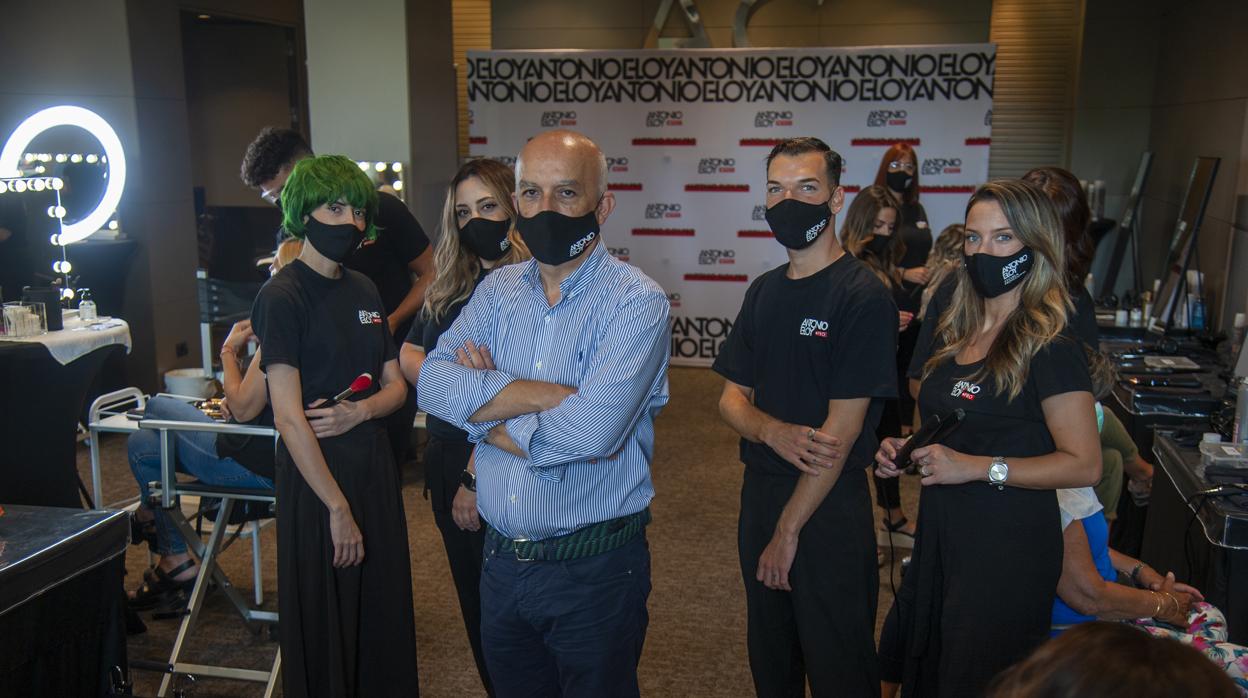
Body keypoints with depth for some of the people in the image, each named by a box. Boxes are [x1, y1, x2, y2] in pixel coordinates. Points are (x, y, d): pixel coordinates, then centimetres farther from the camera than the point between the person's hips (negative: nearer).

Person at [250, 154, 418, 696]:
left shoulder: (364, 290, 8)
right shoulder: (282, 296, -12)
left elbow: (396, 385, 12)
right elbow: (288, 416, -18)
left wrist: (360, 411, -10)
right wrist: (338, 507, -17)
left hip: (374, 468, 7)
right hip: (315, 477, -6)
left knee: (383, 613, 16)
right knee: (324, 625, 8)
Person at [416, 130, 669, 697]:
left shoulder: (636, 301, -14)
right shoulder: (497, 290, 4)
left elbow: (592, 431, -27)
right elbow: (433, 383, -10)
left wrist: (484, 416, -12)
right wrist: (551, 394, -21)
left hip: (593, 570, -5)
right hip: (502, 559, 5)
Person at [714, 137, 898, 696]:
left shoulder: (864, 297, -14)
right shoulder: (763, 291, 7)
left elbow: (842, 430, -17)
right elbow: (731, 397, 7)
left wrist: (788, 530, -14)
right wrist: (774, 431, -16)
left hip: (830, 507, -6)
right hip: (760, 491, 6)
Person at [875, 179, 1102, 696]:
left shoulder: (1050, 349, -16)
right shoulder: (956, 336, 8)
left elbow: (1084, 465, -19)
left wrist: (978, 467, -23)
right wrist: (904, 449, 3)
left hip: (1009, 550, -8)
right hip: (940, 538, 8)